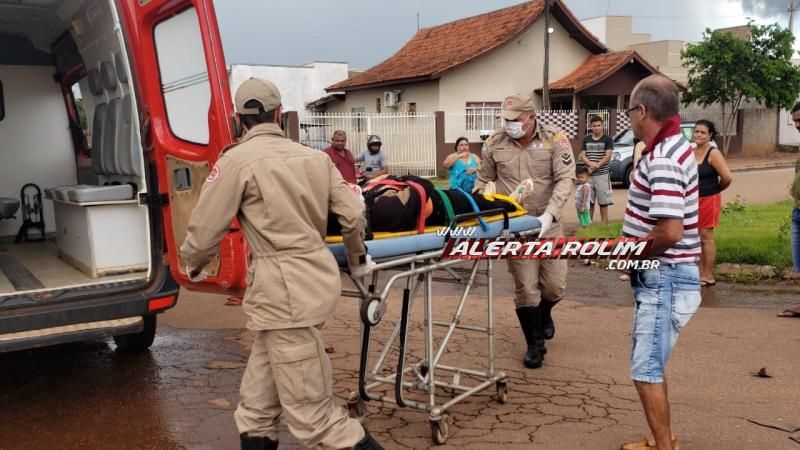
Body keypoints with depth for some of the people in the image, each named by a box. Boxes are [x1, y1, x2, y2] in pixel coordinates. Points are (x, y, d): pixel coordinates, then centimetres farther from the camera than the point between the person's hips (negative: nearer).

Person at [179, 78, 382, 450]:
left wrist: (194, 266, 17)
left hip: (284, 290, -7)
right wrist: (357, 260, 27)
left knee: (312, 413, 1)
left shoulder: (237, 160, -7)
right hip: (311, 279, 8)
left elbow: (204, 230, -5)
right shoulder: (314, 156, 10)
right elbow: (353, 215, 8)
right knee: (256, 405, 17)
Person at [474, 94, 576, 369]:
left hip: (548, 226, 0)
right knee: (525, 288, 0)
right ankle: (535, 345, 18)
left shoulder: (555, 140, -5)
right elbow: (484, 180, 12)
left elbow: (565, 180, -13)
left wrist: (549, 214, -25)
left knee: (554, 285, 8)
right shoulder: (495, 143, 1)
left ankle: (544, 314, 44)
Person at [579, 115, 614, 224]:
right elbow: (582, 155, 6)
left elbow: (608, 156, -8)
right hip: (588, 175, 3)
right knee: (589, 202, 6)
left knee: (603, 202, -1)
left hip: (602, 175, -3)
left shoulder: (607, 139, 0)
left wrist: (596, 166, -16)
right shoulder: (586, 139, 11)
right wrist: (591, 164, -12)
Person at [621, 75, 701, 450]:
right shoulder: (673, 144, 9)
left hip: (664, 278, -10)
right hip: (662, 276, 10)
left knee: (646, 370, -1)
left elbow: (670, 231, -31)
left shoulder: (662, 159, -23)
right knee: (650, 365, 21)